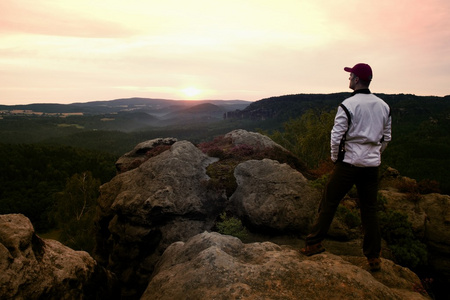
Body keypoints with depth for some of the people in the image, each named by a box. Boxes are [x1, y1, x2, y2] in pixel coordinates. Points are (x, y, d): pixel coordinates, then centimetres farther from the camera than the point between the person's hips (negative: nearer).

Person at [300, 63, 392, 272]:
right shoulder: (384, 106, 8)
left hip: (349, 163, -5)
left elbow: (336, 136, -14)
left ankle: (313, 244, 14)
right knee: (369, 210, 13)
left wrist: (335, 157, 1)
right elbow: (386, 137, 15)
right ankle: (374, 258, 21)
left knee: (329, 203, 5)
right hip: (372, 166, 6)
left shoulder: (348, 105, -12)